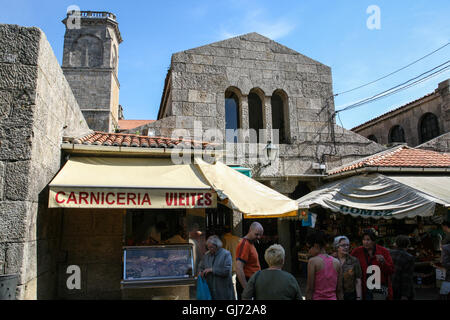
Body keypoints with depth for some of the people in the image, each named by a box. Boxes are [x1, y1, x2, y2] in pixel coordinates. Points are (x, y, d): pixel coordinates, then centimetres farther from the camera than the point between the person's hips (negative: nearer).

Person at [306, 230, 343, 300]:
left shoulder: (313, 261, -10)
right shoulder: (336, 262, 5)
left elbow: (309, 289, -11)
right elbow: (339, 290, 7)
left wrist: (308, 298, -6)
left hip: (317, 298, -5)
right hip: (333, 298, 5)